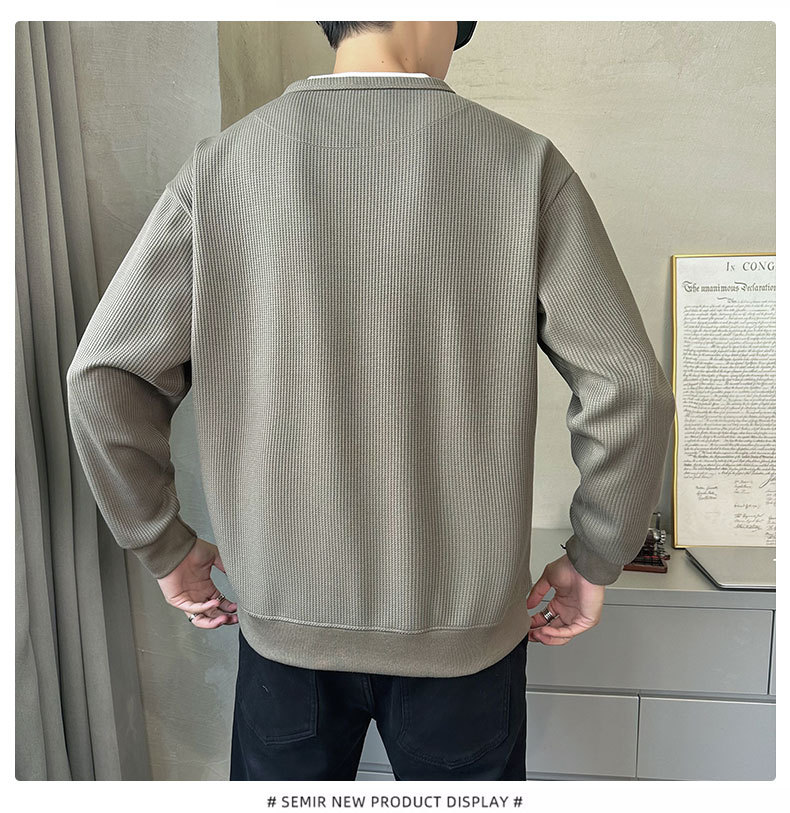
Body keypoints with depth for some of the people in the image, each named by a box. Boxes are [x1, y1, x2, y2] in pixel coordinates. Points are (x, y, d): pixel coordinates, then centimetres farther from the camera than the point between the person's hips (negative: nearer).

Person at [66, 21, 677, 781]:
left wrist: (164, 547, 6)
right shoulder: (524, 162, -8)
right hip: (463, 628, 0)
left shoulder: (222, 163, -5)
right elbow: (631, 391, -10)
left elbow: (104, 378, -7)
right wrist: (593, 563, 4)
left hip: (286, 616, 2)